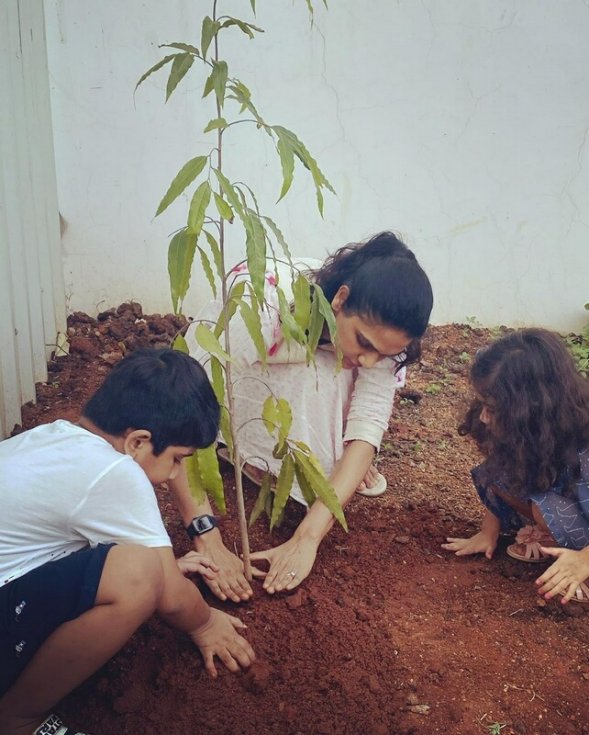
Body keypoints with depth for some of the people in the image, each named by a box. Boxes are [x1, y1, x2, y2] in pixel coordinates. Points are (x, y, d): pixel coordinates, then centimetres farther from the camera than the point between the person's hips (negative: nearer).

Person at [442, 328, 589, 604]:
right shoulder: (517, 430, -19)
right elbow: (497, 480, -4)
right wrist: (489, 533, 0)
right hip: (559, 497, 7)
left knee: (547, 508, -35)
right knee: (495, 474, -15)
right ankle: (551, 537, 2)